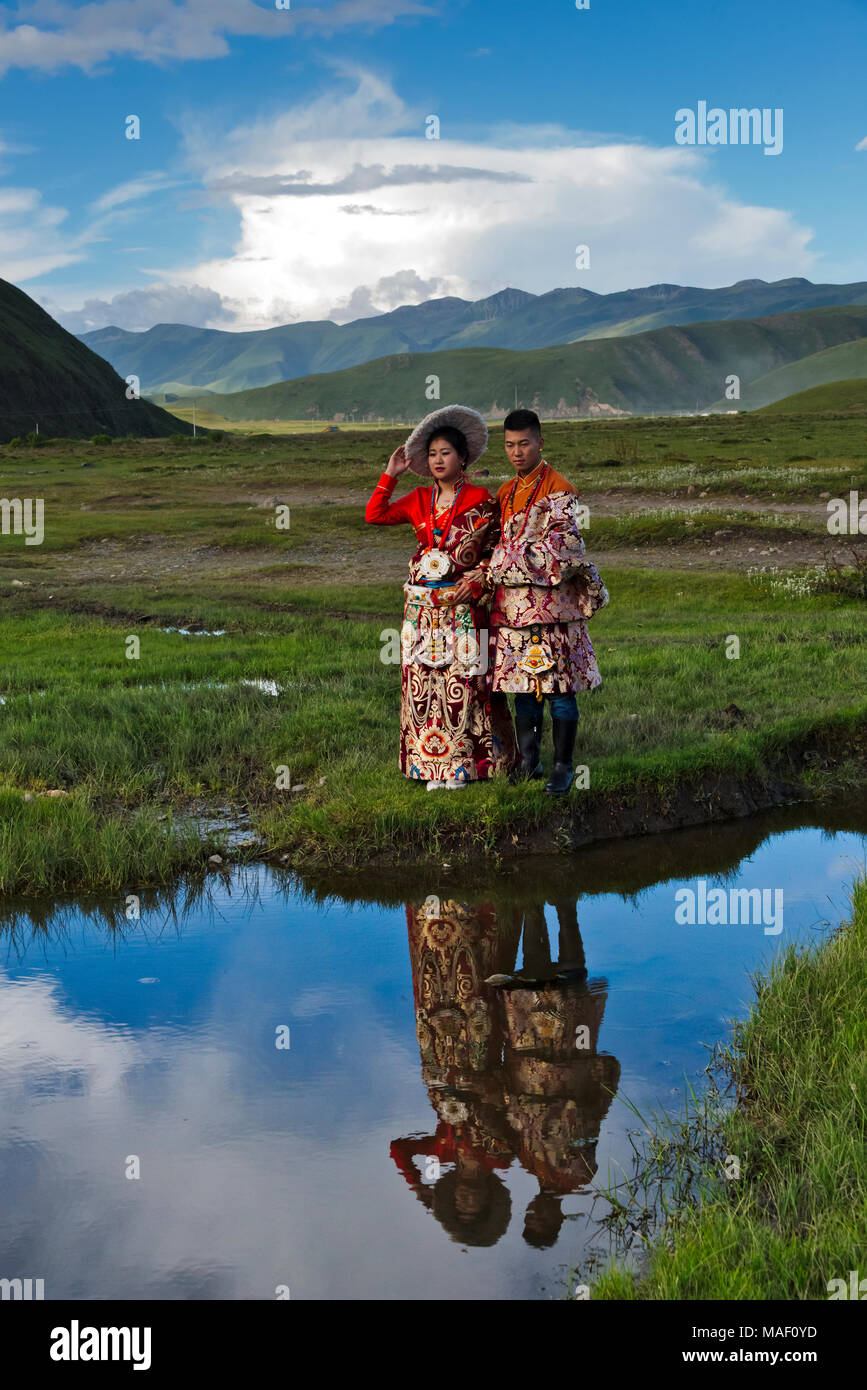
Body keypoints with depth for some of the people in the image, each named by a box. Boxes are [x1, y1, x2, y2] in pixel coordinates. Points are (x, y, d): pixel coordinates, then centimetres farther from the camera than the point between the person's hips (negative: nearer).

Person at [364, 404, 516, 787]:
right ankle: (431, 764, 8)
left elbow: (493, 550, -1)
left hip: (461, 605, -4)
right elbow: (375, 515, 9)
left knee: (461, 681, -5)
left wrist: (476, 581, -14)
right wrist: (390, 474, 6)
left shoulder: (479, 499, 0)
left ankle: (461, 762, 3)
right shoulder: (419, 500, 12)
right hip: (422, 607, 4)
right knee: (423, 680, 2)